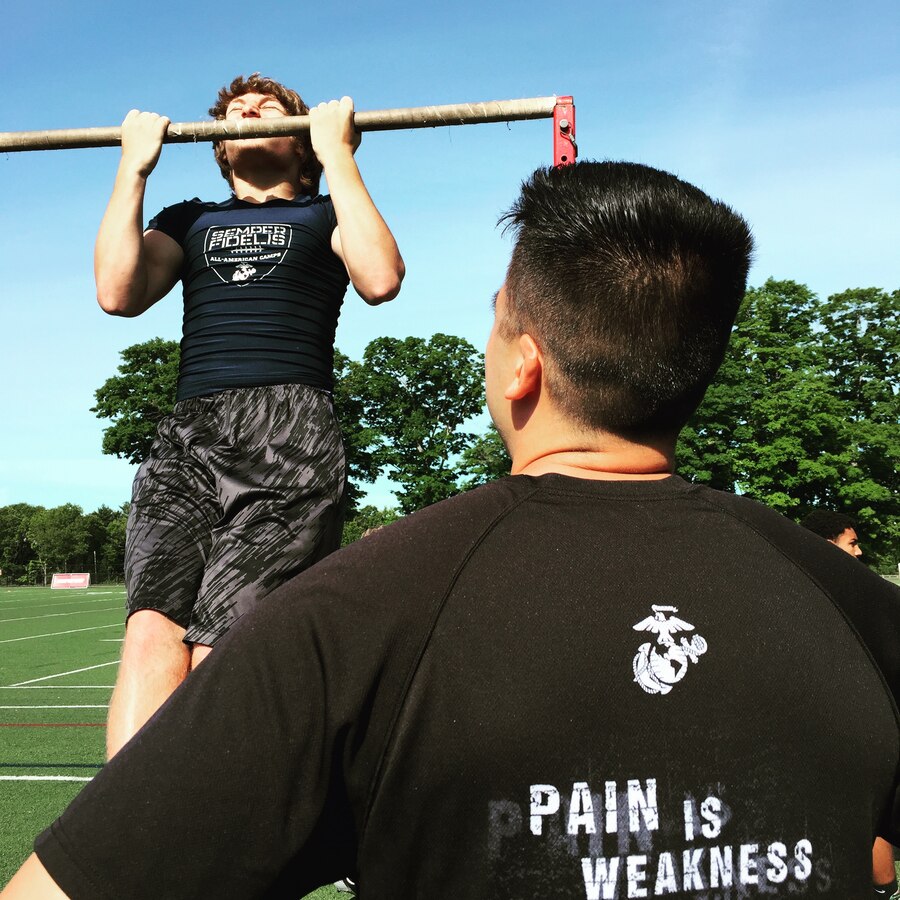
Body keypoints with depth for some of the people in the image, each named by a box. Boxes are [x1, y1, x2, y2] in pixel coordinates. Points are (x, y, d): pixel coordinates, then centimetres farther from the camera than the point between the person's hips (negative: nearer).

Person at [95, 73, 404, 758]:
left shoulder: (323, 214, 21)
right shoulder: (189, 220, 29)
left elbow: (380, 278, -3)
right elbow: (118, 291, 9)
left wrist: (339, 155, 3)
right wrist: (135, 166, 14)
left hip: (290, 438, -2)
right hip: (187, 437, 3)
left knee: (219, 653, -17)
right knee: (153, 630, -22)